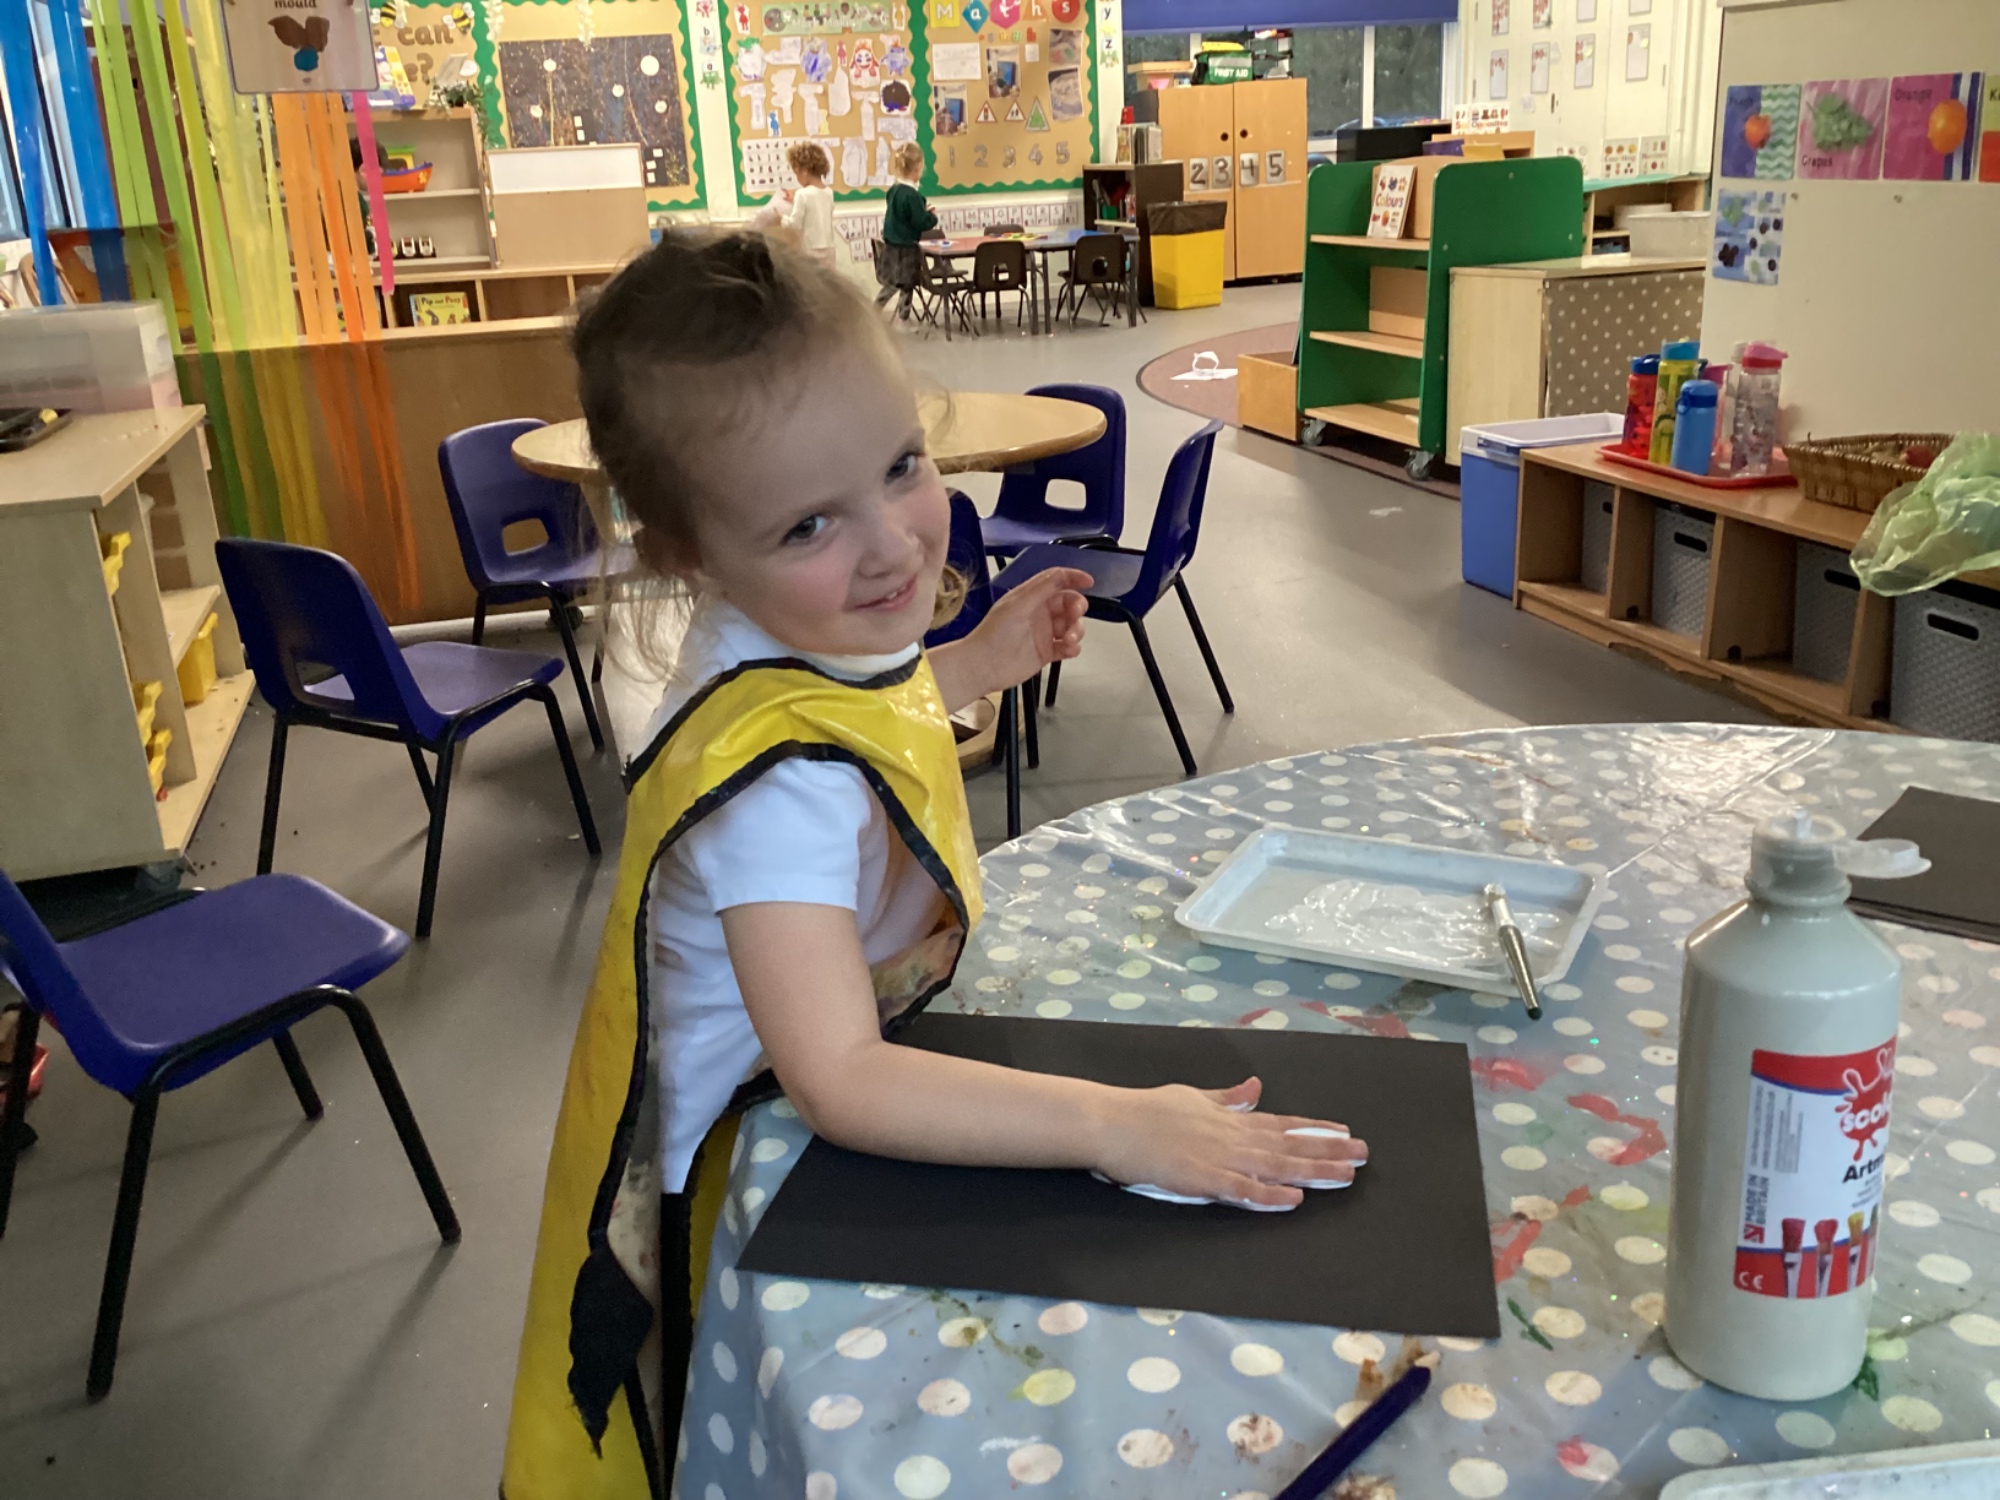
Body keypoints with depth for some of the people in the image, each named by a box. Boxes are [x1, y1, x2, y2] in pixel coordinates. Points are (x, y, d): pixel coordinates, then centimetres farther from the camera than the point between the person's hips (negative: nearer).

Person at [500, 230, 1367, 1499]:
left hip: (855, 1107, 9)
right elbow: (840, 1084, -43)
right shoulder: (780, 782, -39)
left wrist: (976, 666, 2)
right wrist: (1110, 1123, -44)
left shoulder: (795, 626, -11)